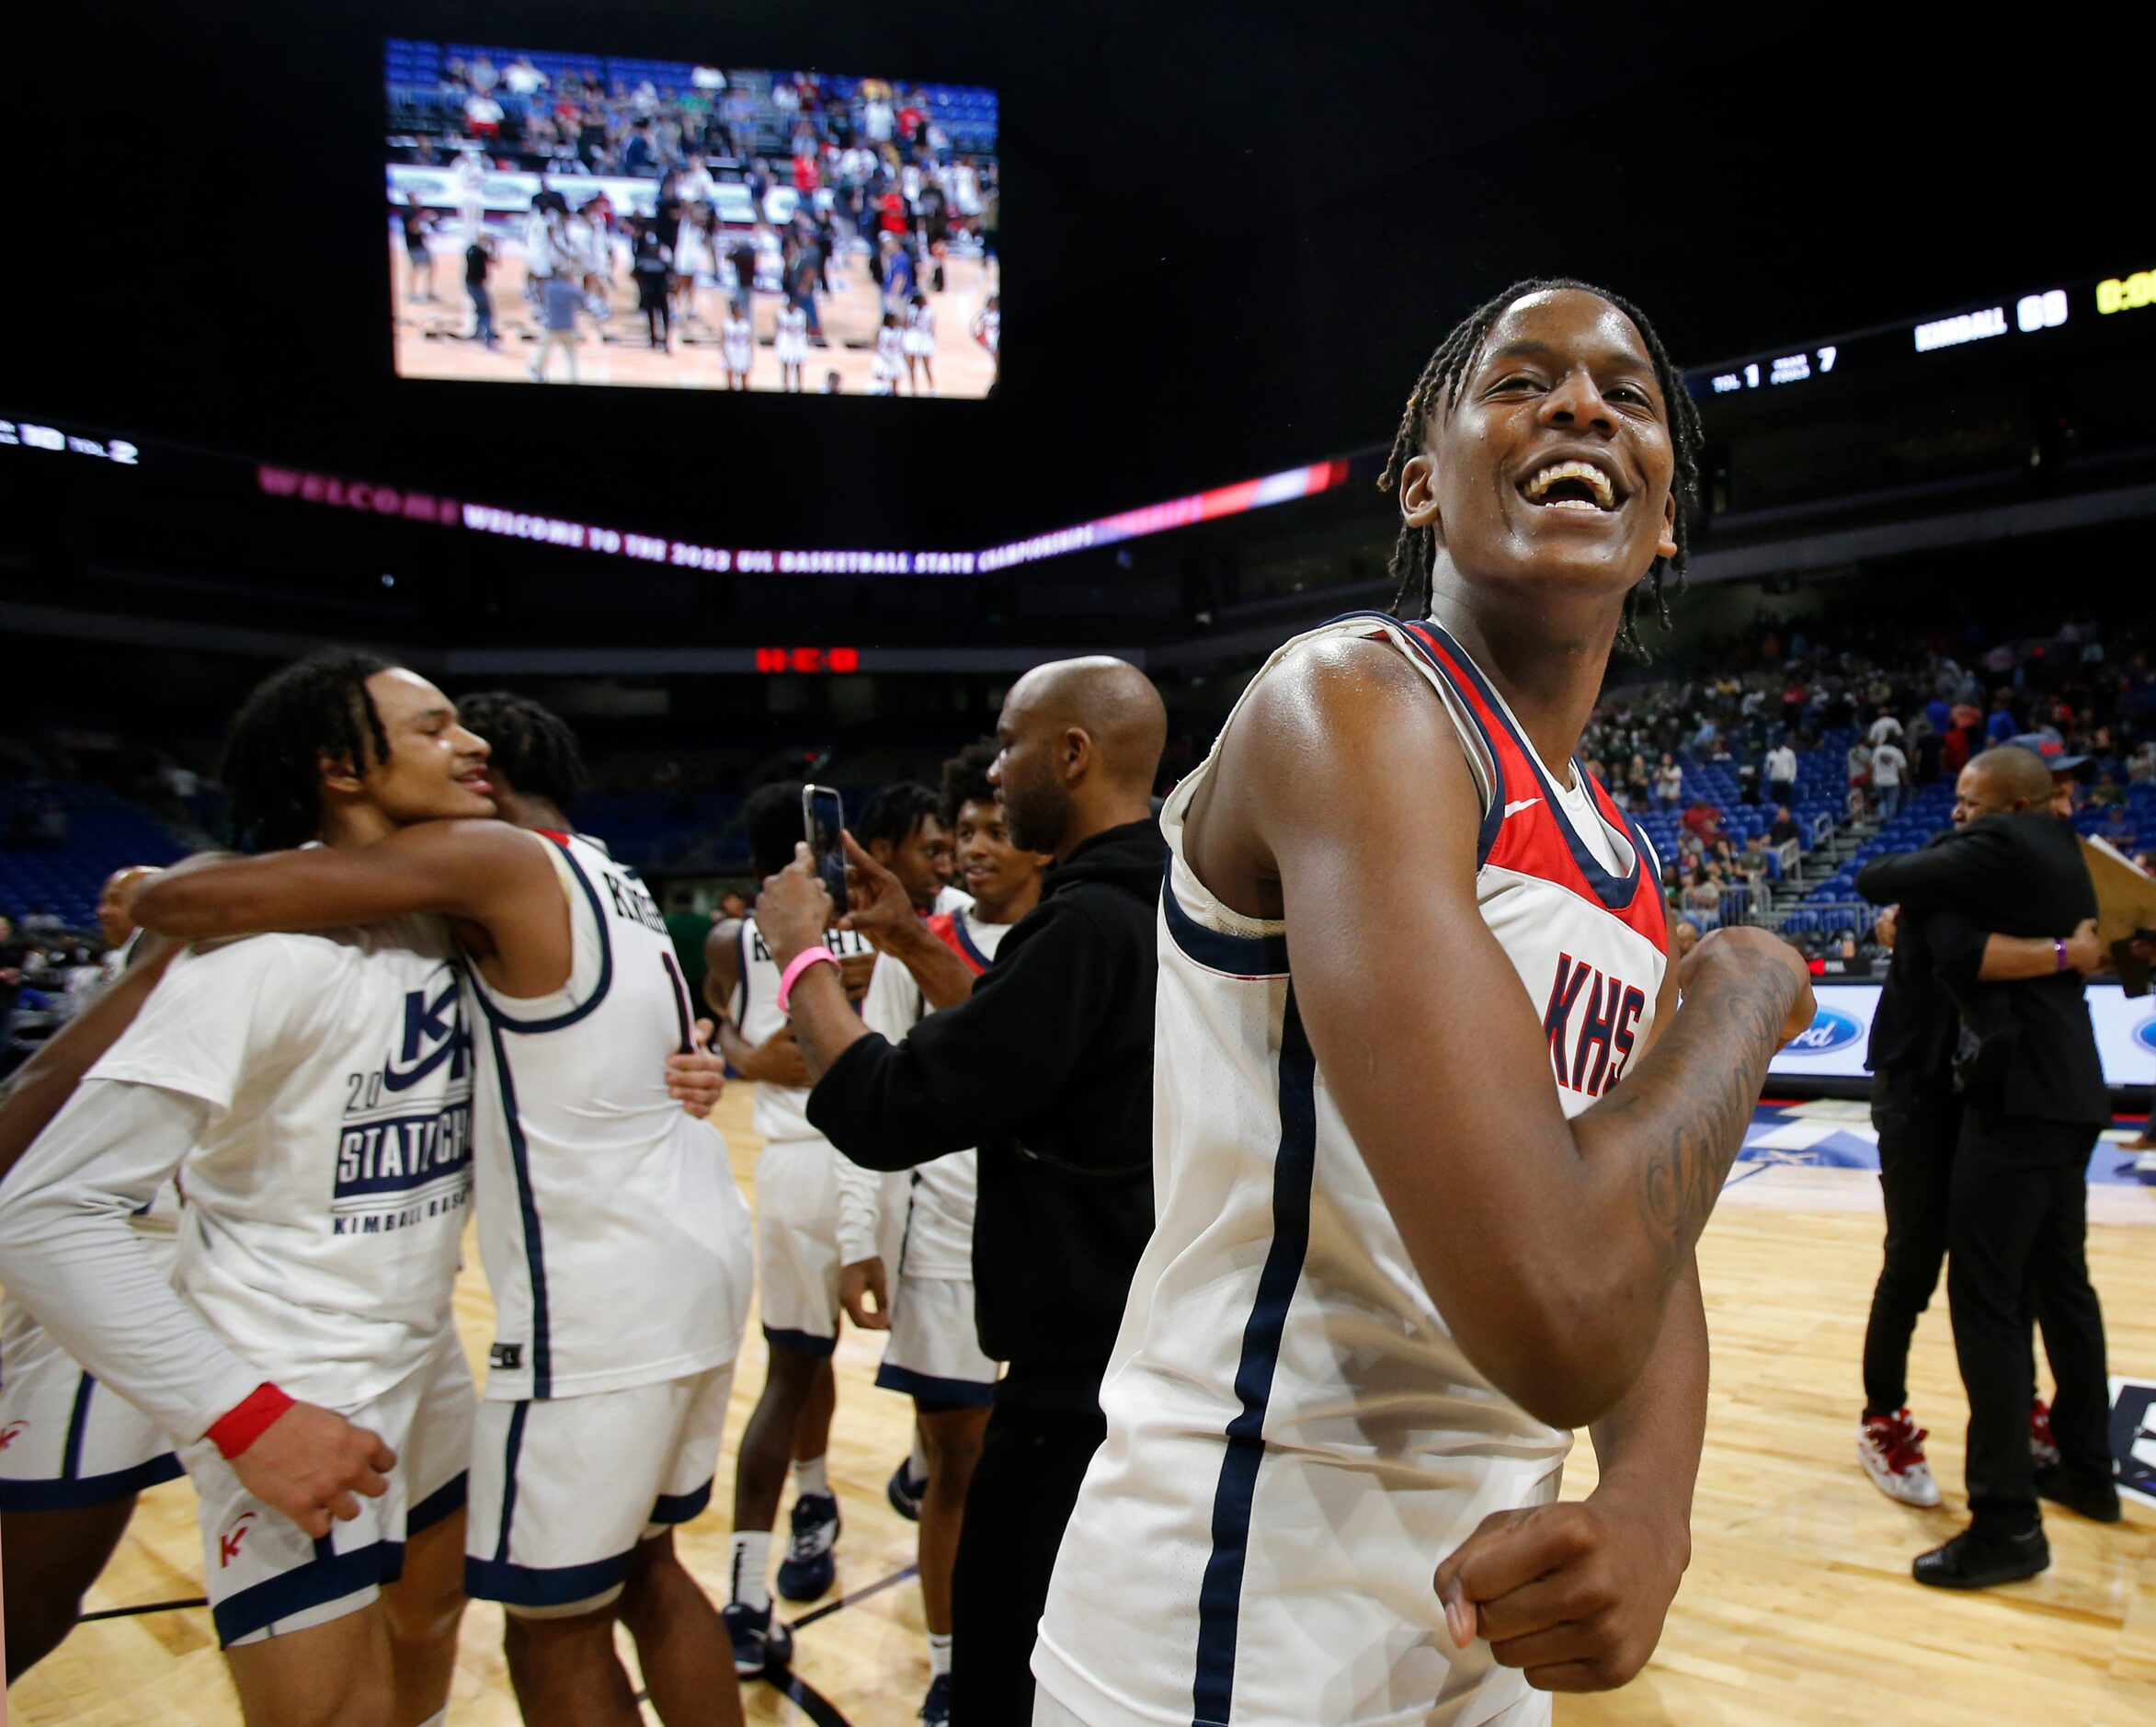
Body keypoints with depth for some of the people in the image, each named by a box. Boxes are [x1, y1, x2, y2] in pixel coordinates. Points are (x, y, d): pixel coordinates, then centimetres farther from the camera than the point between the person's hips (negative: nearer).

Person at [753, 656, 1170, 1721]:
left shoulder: (1087, 924, -23)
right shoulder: (1163, 901, 5)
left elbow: (887, 1119, -22)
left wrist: (799, 952, -9)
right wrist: (908, 934, 16)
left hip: (1079, 1375, -9)